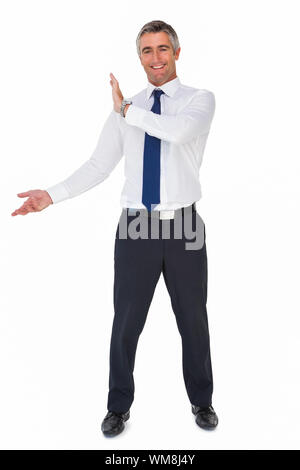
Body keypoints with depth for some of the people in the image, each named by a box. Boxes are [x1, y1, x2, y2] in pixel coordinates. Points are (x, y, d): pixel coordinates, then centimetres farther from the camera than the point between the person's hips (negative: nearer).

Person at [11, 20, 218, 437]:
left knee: (194, 320, 12)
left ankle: (202, 401, 35)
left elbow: (180, 131, -22)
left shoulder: (200, 100, 2)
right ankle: (119, 407, 29)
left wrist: (127, 109, -13)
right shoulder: (125, 111, 10)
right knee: (126, 322, 7)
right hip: (135, 228, 2)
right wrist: (52, 195, -5)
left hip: (183, 226, -1)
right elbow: (98, 166, 6)